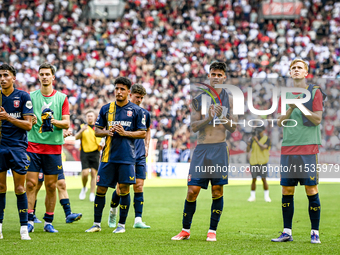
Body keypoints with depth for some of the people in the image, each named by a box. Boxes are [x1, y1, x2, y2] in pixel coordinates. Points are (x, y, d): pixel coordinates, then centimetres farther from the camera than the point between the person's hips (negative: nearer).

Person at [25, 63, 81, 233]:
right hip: (33, 145, 0)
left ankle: (48, 222, 11)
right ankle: (29, 221, -4)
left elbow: (66, 123, 2)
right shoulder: (31, 96, 9)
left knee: (51, 186, 2)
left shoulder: (62, 98, 7)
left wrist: (55, 122, -17)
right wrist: (30, 121, -14)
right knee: (31, 184, -7)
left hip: (54, 147, 0)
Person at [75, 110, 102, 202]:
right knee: (85, 172, -13)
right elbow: (76, 137, -5)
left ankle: (92, 194, 3)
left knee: (93, 173, -2)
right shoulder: (83, 126, 8)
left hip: (95, 152, 1)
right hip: (85, 152, -1)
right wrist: (81, 130, -22)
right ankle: (84, 188, 15)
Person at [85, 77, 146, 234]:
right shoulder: (106, 109, 10)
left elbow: (143, 133, 2)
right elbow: (97, 131, 13)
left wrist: (125, 133, -11)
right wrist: (107, 132, -8)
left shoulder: (136, 110, 3)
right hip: (108, 155, 2)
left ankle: (121, 224, 10)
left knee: (124, 189, -2)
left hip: (127, 156, -2)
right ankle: (97, 224, 13)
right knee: (101, 189, 2)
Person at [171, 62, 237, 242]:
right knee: (192, 190, -3)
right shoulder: (198, 100, 8)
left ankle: (212, 231, 8)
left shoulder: (229, 99, 8)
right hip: (201, 148, 0)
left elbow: (233, 127, 6)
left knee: (217, 190, -1)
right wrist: (208, 118, -14)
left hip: (219, 148, 0)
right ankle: (185, 230, 10)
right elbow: (193, 126, 2)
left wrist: (222, 116, -12)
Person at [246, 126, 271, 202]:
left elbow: (263, 147, -16)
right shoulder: (253, 139, 10)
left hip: (262, 162, -3)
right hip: (253, 162, 3)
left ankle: (266, 196, 3)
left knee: (264, 179, -5)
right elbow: (248, 150, 8)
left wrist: (257, 141, -19)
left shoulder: (267, 139, 0)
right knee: (254, 179, 4)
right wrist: (248, 145, -11)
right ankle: (252, 196, 9)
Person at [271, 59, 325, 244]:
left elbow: (317, 119, -5)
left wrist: (302, 106, -16)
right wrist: (291, 109, -10)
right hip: (288, 149, 4)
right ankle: (287, 232, 9)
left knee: (311, 190, -4)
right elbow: (280, 122, 7)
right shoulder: (285, 95, 14)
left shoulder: (314, 92, 3)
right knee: (287, 190, 3)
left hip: (308, 148, -4)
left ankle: (315, 233, 3)